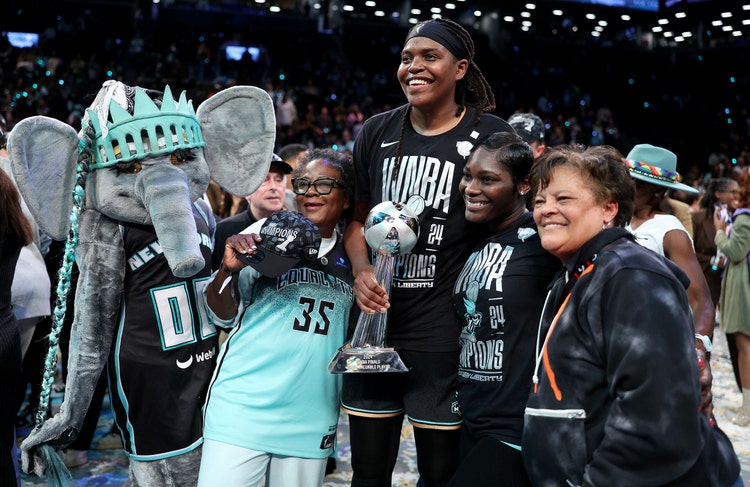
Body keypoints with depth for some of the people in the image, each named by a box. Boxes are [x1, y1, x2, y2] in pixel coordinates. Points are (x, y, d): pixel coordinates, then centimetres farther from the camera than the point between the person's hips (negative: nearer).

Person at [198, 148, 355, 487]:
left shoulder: (351, 256, 8)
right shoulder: (266, 233, -1)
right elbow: (223, 316, -2)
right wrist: (228, 270, -21)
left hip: (311, 421, 3)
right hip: (243, 408, -3)